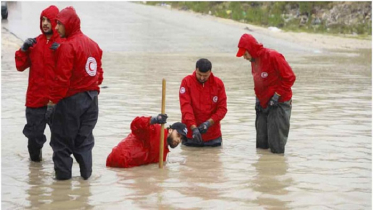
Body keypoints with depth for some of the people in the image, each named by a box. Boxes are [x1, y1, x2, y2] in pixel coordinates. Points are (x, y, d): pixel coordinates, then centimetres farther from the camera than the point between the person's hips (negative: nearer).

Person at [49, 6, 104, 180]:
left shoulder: (67, 46, -15)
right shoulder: (93, 44, 9)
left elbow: (62, 77, -19)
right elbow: (99, 73, 13)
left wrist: (54, 99, -11)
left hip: (71, 100, -7)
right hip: (92, 98, 7)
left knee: (62, 138, 4)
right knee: (85, 137, 15)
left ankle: (63, 172, 6)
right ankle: (86, 172, 15)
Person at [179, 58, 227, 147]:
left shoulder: (218, 83, -2)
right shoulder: (187, 81, -7)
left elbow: (222, 108, -4)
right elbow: (185, 106, -15)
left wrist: (209, 122, -19)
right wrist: (193, 128, -25)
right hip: (190, 135, -1)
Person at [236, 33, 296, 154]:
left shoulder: (273, 57, -17)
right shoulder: (254, 60, 8)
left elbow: (290, 77, -16)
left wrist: (277, 96, -16)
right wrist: (258, 98, 9)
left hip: (279, 104, -8)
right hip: (263, 105, 8)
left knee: (276, 147, -7)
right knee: (261, 144, 8)